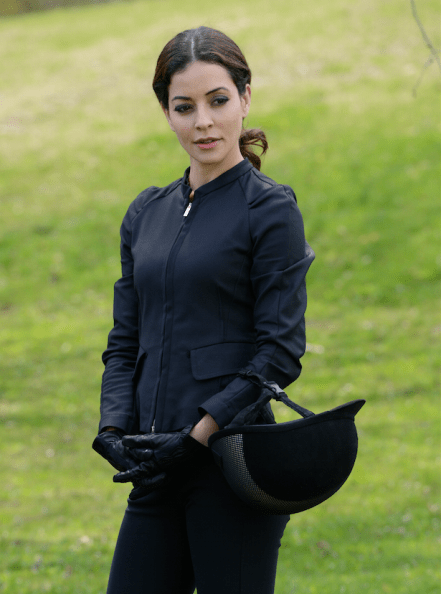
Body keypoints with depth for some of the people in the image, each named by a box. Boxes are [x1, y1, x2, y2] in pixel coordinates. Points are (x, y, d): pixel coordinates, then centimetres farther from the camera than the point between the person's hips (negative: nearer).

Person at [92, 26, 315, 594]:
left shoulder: (269, 210, -5)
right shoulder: (146, 213, 14)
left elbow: (281, 352, -10)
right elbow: (125, 341, 16)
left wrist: (198, 435, -15)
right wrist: (114, 430, -1)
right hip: (159, 473, 6)